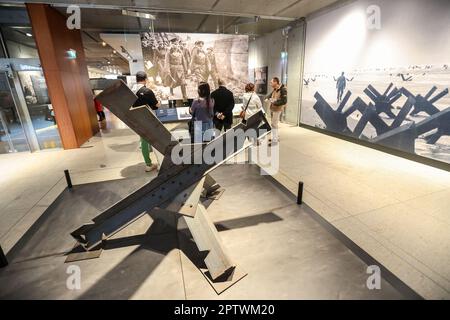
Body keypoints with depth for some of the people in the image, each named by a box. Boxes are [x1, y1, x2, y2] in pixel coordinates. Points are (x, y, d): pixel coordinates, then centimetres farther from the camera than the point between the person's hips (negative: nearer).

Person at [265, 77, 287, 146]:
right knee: (274, 123, 18)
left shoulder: (283, 90, -17)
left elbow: (284, 101, -21)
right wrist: (267, 98, 2)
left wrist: (274, 102, -22)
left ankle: (275, 140, -1)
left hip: (277, 109, -9)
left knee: (274, 124, -8)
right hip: (272, 109, 9)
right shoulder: (275, 89, 7)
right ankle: (276, 137, 34)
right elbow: (271, 94, 24)